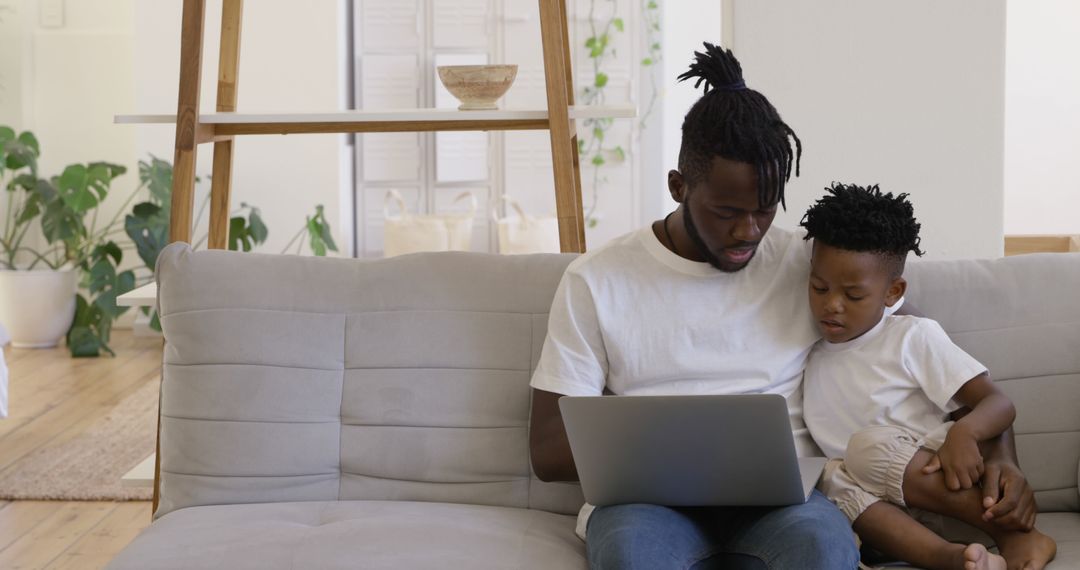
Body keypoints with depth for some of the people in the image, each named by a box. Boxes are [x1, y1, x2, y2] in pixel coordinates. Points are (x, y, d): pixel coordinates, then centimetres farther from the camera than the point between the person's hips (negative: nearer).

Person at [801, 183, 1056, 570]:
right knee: (837, 481, -28)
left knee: (868, 445, -30)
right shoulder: (808, 357, 11)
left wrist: (965, 432, -28)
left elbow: (999, 404, -7)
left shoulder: (913, 338, -1)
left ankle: (1016, 537, -26)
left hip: (938, 481, -3)